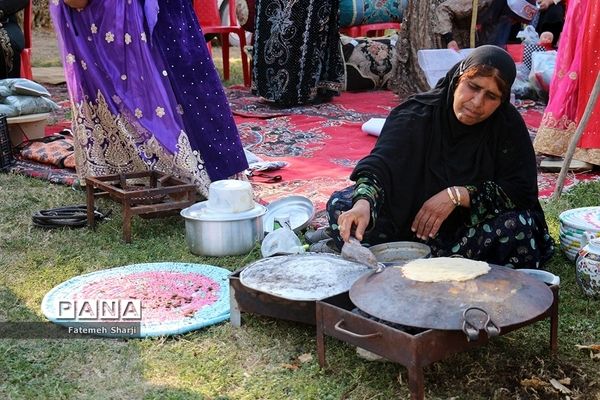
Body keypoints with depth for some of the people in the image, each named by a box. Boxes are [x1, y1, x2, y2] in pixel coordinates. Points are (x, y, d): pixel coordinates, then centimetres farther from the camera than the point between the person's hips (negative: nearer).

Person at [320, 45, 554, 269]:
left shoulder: (508, 124, -10)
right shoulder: (417, 113, -14)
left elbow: (522, 191, -12)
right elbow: (380, 162, -28)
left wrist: (457, 195, -24)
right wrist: (363, 202, -50)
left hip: (472, 230, 1)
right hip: (407, 221, 0)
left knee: (520, 224, -31)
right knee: (341, 205, -18)